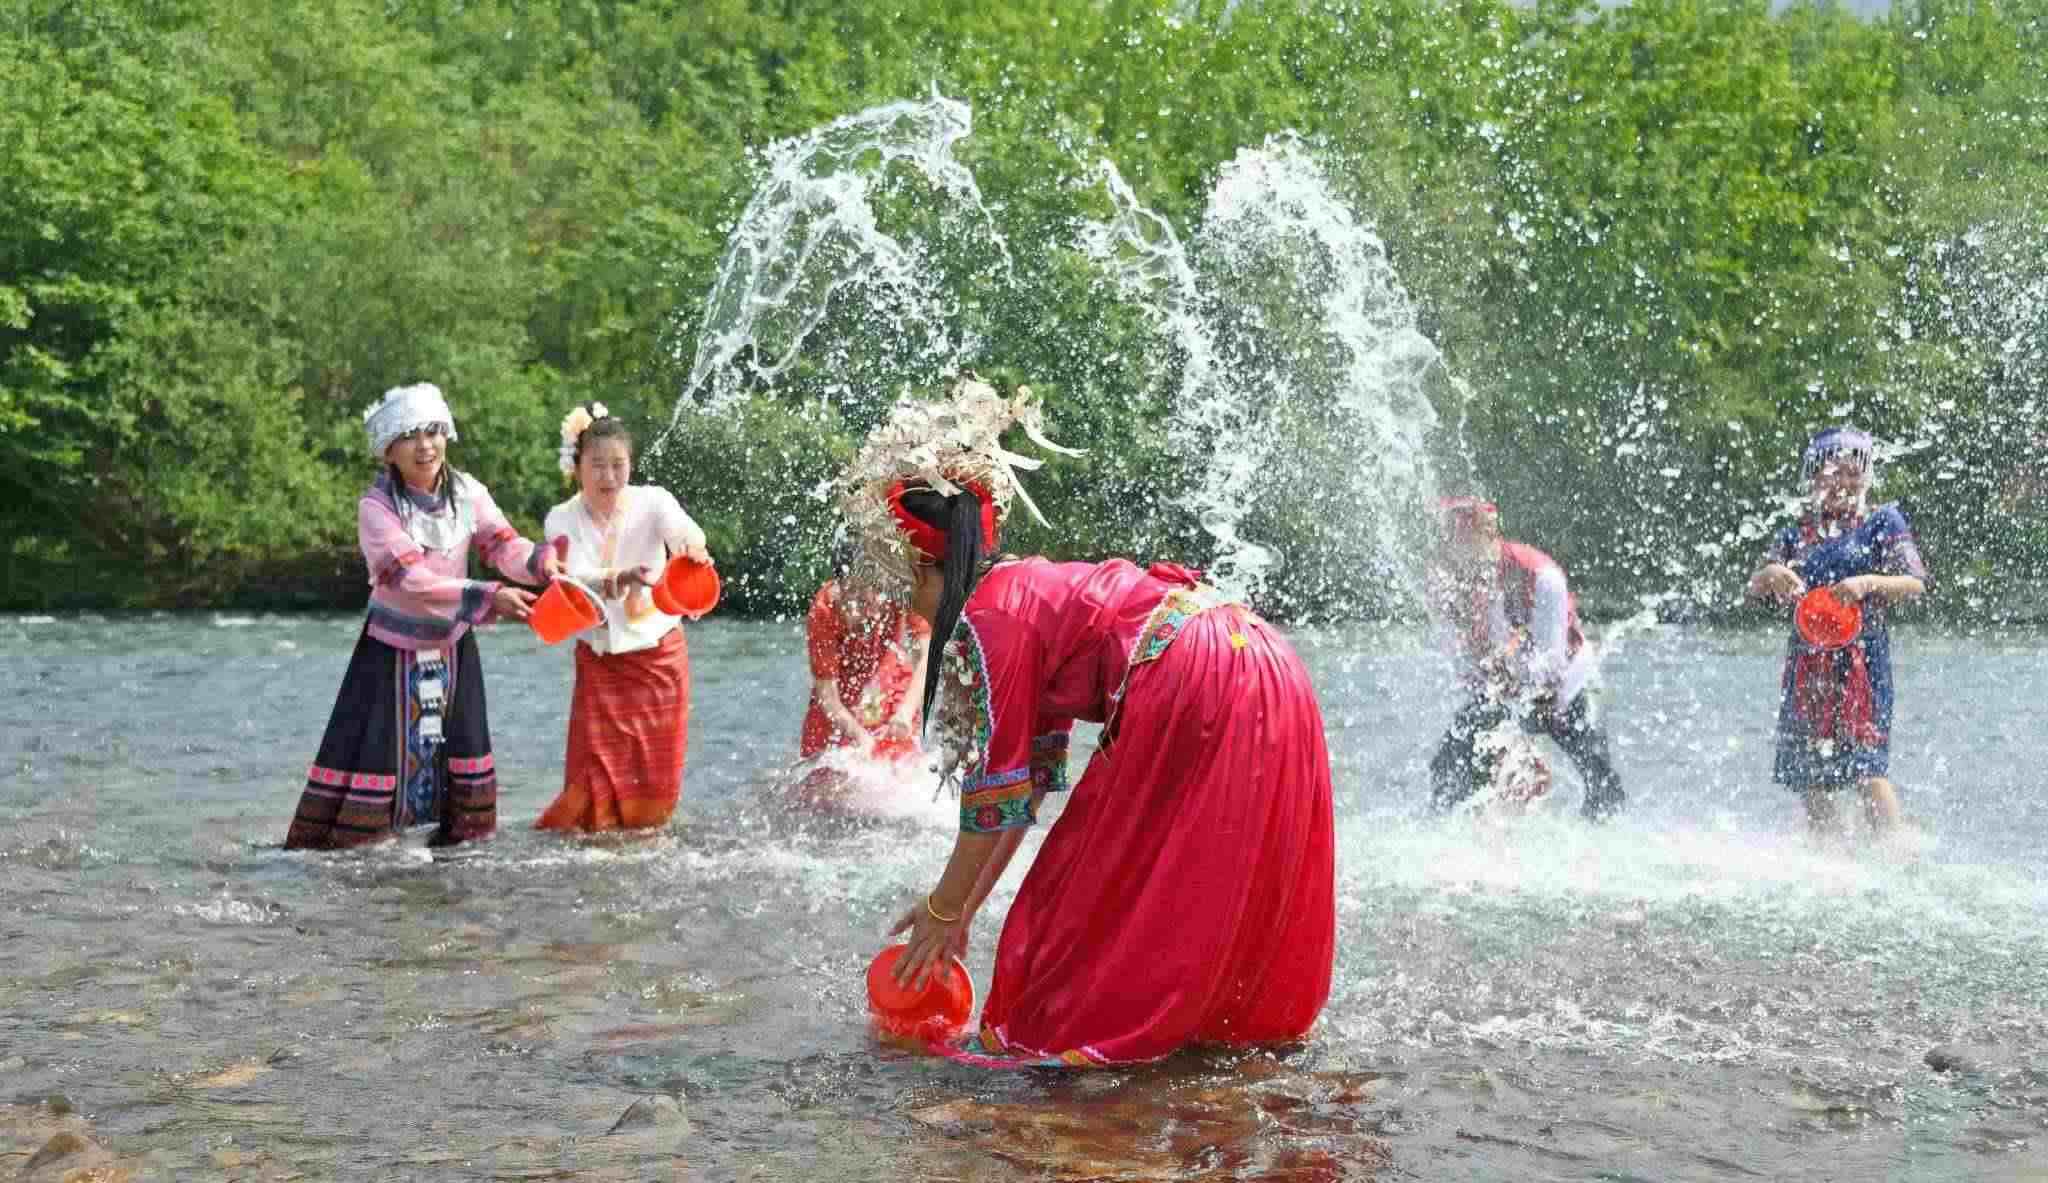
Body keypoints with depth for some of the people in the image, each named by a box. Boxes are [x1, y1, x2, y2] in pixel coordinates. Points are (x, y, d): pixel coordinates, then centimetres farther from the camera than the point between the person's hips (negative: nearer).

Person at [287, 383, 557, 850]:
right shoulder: (376, 506, -21)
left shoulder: (468, 493, -5)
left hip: (452, 645, 5)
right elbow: (412, 578, -30)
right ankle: (323, 840, 4)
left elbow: (504, 545, -14)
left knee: (460, 741, 11)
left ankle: (459, 830, 26)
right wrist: (488, 597, -38)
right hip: (392, 649, -5)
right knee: (374, 744, -6)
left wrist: (540, 560, -38)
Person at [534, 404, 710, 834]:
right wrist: (621, 578, -48)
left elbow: (684, 530, -33)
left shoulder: (652, 501, -11)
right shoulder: (563, 520, -9)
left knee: (655, 782, 4)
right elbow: (573, 581, -27)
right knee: (596, 777, -6)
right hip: (600, 661, 0)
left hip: (661, 656, 0)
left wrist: (691, 545, -59)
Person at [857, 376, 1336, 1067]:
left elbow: (996, 793, -3)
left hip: (1189, 694, -9)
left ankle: (1057, 1033, 11)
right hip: (1270, 680, 9)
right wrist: (965, 907, 27)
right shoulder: (1035, 591, 24)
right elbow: (1035, 779, 25)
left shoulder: (983, 619, -3)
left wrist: (944, 911, 8)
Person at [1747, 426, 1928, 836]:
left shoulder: (1883, 521, 5)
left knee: (1867, 764, -16)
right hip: (1807, 660, 5)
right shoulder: (1797, 533, 15)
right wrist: (1771, 574, -15)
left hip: (1862, 654, -5)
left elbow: (1915, 583, -4)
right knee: (1809, 775, 4)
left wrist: (1868, 582, -22)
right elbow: (1754, 589, 8)